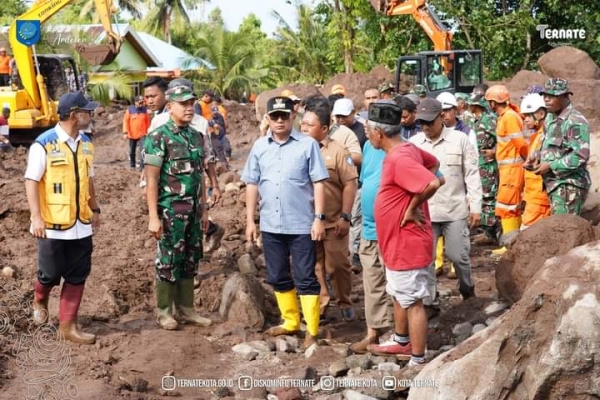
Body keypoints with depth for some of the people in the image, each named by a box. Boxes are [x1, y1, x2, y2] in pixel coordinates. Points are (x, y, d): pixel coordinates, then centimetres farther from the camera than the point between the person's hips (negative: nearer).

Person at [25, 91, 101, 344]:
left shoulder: (85, 143, 7)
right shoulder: (44, 144, -14)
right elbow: (31, 181, -14)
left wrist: (95, 210, 19)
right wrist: (36, 217, -19)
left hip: (81, 224, 6)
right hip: (53, 224, -6)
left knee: (77, 276, 6)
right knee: (51, 273, 7)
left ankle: (68, 325, 15)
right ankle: (39, 302, 40)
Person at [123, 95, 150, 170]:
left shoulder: (144, 110, 1)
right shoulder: (130, 110, -5)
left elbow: (148, 121, 9)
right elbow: (126, 121, -6)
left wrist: (148, 132, 10)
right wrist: (125, 132, -13)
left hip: (142, 134, 0)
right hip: (132, 135, 0)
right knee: (132, 151, 13)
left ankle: (142, 166, -12)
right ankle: (132, 165, 30)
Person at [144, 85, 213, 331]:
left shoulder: (197, 137, 10)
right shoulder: (158, 138, -10)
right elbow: (152, 180, -13)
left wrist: (204, 209, 14)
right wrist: (153, 216, -17)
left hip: (193, 211, 6)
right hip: (170, 210, -6)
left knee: (190, 261, 12)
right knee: (168, 260, 2)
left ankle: (186, 309, 22)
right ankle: (164, 311, 14)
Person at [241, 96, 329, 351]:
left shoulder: (308, 145, -5)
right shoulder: (259, 147, 7)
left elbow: (318, 183, -5)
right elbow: (252, 185, 10)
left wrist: (319, 218, -11)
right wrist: (250, 220, 7)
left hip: (301, 225, -4)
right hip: (270, 225, 5)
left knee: (305, 279, -1)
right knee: (278, 278, 14)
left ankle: (312, 332, 4)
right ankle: (290, 323, 28)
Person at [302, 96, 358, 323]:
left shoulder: (337, 151, -6)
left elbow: (350, 183, -7)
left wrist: (345, 216, -11)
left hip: (333, 222, -3)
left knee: (338, 264, 5)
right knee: (314, 266, 9)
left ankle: (345, 303, 24)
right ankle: (320, 307, 19)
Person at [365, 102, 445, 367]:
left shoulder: (399, 159, -25)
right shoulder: (406, 149, 5)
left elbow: (433, 183, -36)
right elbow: (433, 163, 22)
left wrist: (412, 208, -20)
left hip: (406, 242, -10)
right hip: (397, 241, 10)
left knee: (413, 302, -1)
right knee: (399, 296, 25)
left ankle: (418, 362, 7)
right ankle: (401, 342, 42)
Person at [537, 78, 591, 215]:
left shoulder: (575, 122, -14)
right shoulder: (551, 119, 14)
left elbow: (581, 156, -21)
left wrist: (551, 166, -18)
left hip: (569, 187, -9)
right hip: (555, 184, 9)